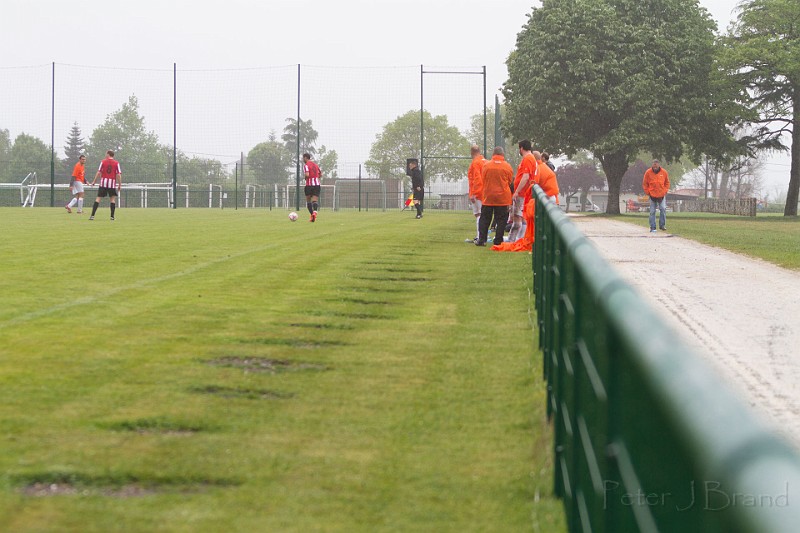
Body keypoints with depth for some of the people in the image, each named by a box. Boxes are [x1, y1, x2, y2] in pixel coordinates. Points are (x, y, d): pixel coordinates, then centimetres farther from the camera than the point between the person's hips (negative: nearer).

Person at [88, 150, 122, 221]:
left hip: (103, 183, 0)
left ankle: (92, 215, -4)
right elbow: (119, 175, -4)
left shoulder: (103, 162, 3)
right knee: (113, 199, 10)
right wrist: (119, 185, 1)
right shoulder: (116, 163, 2)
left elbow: (98, 172, 0)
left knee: (98, 198, 3)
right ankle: (112, 216, 1)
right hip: (112, 184, 0)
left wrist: (94, 181, 6)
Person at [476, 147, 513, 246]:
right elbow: (510, 182, 6)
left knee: (485, 218, 10)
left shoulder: (486, 165, -3)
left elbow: (483, 179, 8)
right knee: (501, 219, 6)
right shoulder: (507, 166, -6)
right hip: (503, 197, -1)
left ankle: (481, 240, 7)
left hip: (488, 197, 1)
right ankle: (498, 240, 4)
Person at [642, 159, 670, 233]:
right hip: (652, 195, -1)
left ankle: (662, 225, 0)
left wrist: (665, 191, 1)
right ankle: (652, 228, 6)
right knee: (652, 212, 2)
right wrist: (648, 192, -3)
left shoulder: (664, 172, -2)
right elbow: (644, 184, 3)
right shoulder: (648, 172, -6)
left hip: (662, 195, 1)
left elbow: (667, 183, 12)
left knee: (663, 209, -12)